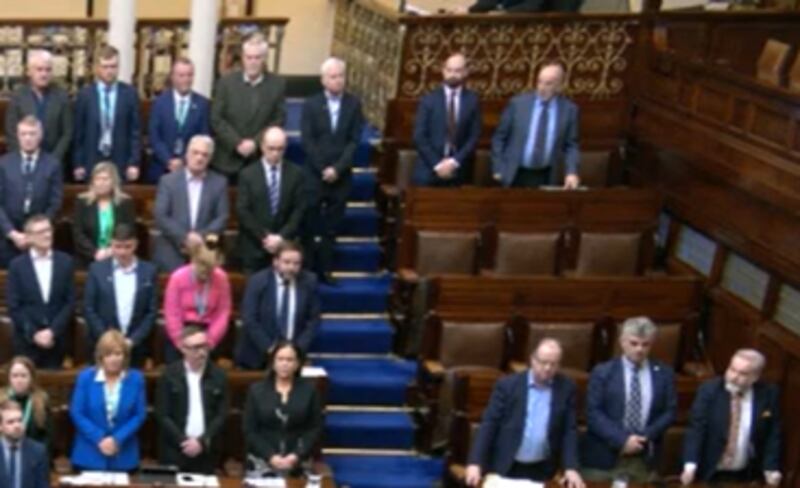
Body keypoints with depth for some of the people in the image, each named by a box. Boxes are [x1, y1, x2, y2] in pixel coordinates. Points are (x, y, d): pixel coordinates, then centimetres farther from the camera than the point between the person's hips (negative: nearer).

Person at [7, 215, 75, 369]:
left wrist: (53, 331, -8)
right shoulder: (17, 265, 0)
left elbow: (70, 302, 2)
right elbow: (14, 307, -2)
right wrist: (34, 334, -10)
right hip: (27, 341, -1)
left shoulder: (65, 262, 4)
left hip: (55, 340, 1)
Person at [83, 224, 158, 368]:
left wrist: (133, 339, -7)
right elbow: (89, 309, 1)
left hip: (135, 347, 0)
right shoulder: (97, 269, 2)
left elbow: (152, 311, 3)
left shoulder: (149, 271, 4)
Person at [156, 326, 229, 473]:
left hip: (207, 453, 1)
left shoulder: (218, 376, 4)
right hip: (174, 451, -1)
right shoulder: (169, 375, 0)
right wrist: (183, 441, -12)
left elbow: (222, 415, 1)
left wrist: (202, 441, -9)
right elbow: (162, 415, -3)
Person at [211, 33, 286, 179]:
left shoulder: (277, 84, 3)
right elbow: (216, 119, 0)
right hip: (227, 161, 0)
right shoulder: (226, 83, 3)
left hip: (261, 161, 0)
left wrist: (255, 142, -11)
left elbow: (279, 120, 1)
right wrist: (238, 143, -11)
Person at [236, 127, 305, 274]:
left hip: (285, 245, 1)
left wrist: (282, 237, -11)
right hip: (254, 247, -1)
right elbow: (243, 211, -4)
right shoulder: (248, 174, 1)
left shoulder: (296, 173, 4)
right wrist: (264, 237, -11)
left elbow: (299, 210, 1)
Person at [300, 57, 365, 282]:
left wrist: (337, 168, -11)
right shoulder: (311, 104, 2)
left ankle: (325, 270, 6)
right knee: (311, 226, -1)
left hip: (341, 176, 1)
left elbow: (354, 141, -1)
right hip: (315, 174, -1)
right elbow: (307, 141, -3)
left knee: (332, 227, 3)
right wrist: (323, 169, -11)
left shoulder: (354, 104, 4)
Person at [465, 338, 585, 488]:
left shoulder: (566, 389, 1)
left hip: (542, 471, 2)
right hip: (506, 469, -1)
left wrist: (571, 468, -11)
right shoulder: (507, 385, -5)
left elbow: (569, 431, 2)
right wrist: (475, 463, -16)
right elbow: (489, 424, -6)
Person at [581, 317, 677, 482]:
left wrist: (646, 437, -10)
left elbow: (670, 411, 5)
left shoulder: (664, 373, 8)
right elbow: (593, 413, -5)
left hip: (645, 460, 2)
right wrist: (622, 440, -16)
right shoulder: (602, 372, 2)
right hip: (604, 458, -1)